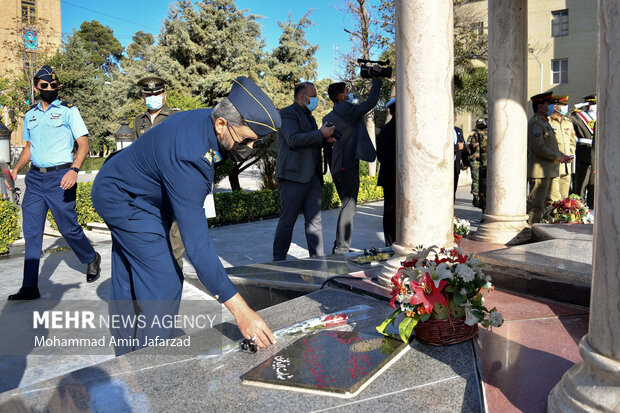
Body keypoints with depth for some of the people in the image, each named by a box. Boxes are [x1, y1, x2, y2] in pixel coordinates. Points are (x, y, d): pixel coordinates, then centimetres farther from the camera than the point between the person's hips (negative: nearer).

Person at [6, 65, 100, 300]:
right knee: (31, 232, 1)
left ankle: (92, 260, 28)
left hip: (59, 178, -5)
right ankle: (30, 287, 5)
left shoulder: (68, 111, 0)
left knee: (68, 228, 0)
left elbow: (83, 144, -5)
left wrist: (74, 170, -20)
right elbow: (29, 147, 23)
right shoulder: (30, 115, 15)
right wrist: (15, 169, 7)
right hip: (35, 178, 5)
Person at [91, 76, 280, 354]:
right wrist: (240, 310, -44)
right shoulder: (188, 157, -41)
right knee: (164, 283, -13)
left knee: (128, 284, 16)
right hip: (124, 200, -9)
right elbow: (196, 241, -43)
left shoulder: (207, 119, -13)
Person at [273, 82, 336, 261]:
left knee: (314, 220, 5)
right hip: (293, 176, -8)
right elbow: (294, 140, -20)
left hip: (312, 177, 8)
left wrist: (325, 139, 11)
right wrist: (321, 134, -15)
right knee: (287, 221, -3)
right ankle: (279, 260, 9)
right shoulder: (288, 113, -5)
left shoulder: (308, 116, 24)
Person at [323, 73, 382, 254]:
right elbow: (371, 102, -12)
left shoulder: (327, 118, 14)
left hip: (337, 167, 9)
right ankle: (342, 248, -5)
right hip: (349, 166, -9)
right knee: (348, 207, -6)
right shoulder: (349, 111, -11)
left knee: (347, 205, 16)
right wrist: (376, 77, -1)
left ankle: (339, 247, 19)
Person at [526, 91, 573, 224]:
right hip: (539, 172, -11)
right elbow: (539, 149, -21)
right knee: (536, 204, -7)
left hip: (547, 171, 11)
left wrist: (563, 156, 11)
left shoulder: (545, 122, 21)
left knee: (546, 203, 15)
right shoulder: (535, 123, -13)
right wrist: (558, 157, -12)